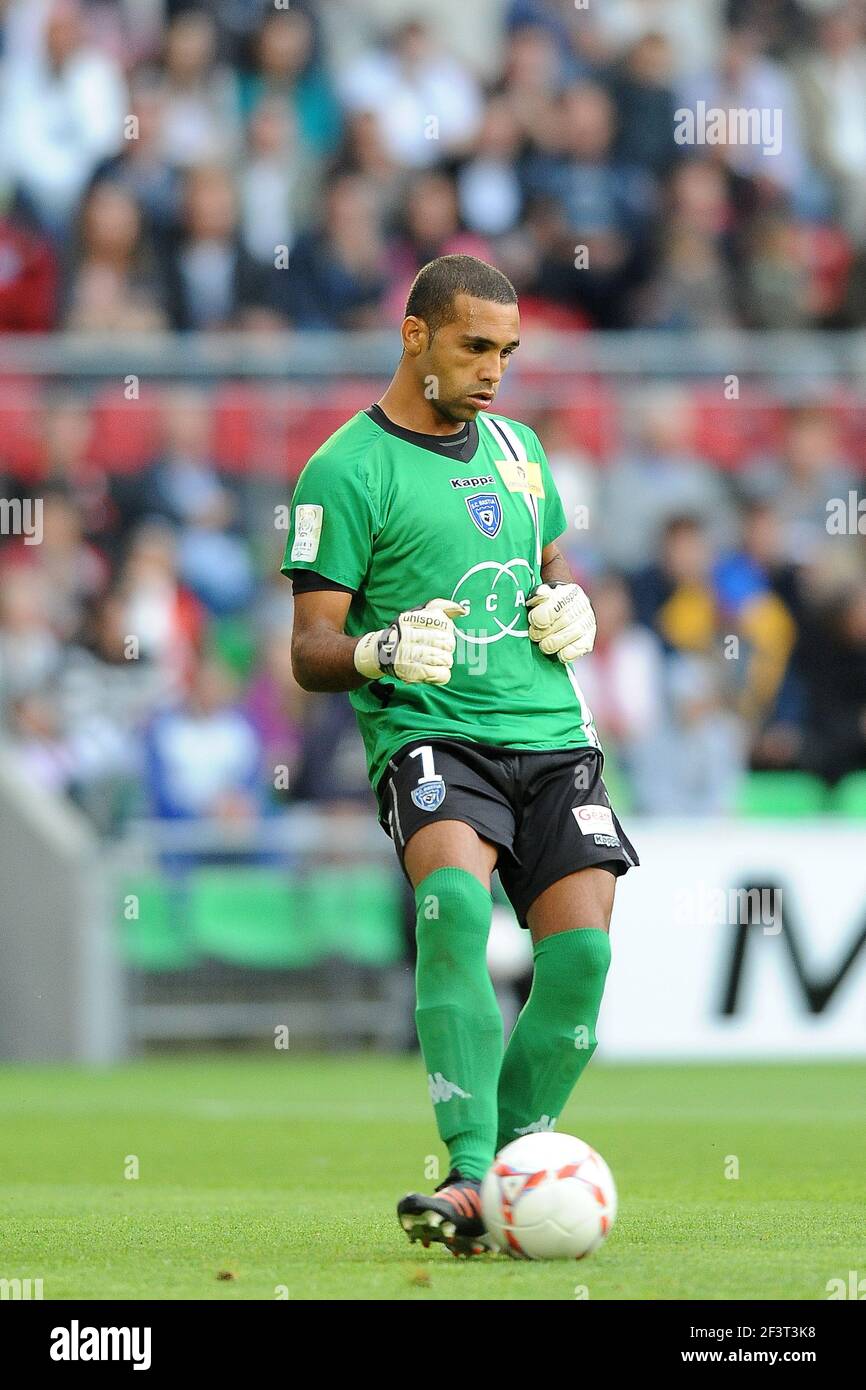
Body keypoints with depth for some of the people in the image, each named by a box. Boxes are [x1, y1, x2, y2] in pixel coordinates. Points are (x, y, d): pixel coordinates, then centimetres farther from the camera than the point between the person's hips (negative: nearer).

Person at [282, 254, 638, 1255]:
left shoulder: (515, 447, 17)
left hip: (551, 732, 6)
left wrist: (571, 608, 8)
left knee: (580, 948, -13)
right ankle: (468, 1174, -33)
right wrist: (382, 651, -25)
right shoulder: (345, 471, -2)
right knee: (456, 901, -32)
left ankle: (512, 1160, 2)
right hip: (427, 732, -6)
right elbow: (310, 651, -4)